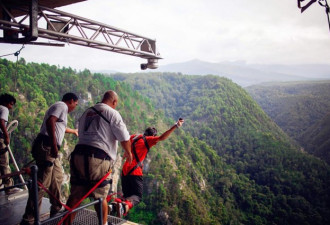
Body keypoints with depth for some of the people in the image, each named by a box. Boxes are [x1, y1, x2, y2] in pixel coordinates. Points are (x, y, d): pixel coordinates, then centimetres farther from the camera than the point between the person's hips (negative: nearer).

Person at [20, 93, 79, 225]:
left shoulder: (59, 107, 27)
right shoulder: (62, 106, -5)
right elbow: (50, 121, -24)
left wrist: (73, 131, 65)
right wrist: (54, 144, -29)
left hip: (49, 148, 11)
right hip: (46, 146, -11)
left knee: (57, 178, 19)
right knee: (42, 183, -10)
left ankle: (56, 209, 30)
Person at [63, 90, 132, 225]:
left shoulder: (87, 112, 18)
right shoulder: (112, 113, -2)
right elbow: (124, 138, -4)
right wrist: (128, 153, 14)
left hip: (78, 155, 6)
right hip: (98, 159, -5)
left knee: (75, 195, 11)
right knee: (100, 196, 11)